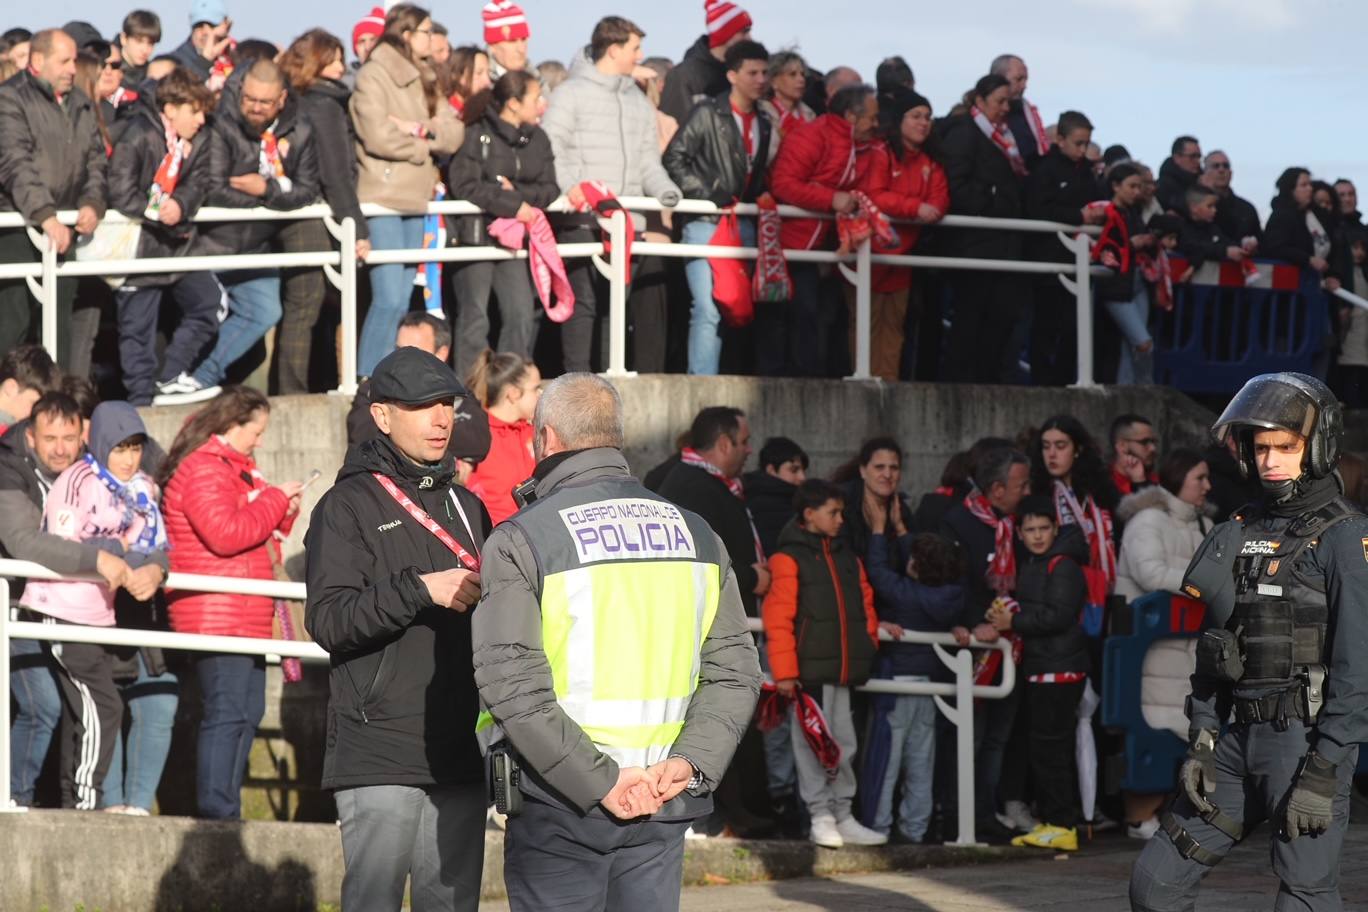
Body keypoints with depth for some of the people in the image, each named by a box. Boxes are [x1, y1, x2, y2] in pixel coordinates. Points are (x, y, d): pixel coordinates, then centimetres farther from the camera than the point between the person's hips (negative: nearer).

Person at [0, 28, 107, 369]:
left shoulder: (81, 105, 14)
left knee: (60, 319, 9)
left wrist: (92, 203, -5)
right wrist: (45, 215, -27)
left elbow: (97, 161, 15)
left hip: (62, 228, 7)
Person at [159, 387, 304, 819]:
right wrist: (275, 498, -13)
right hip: (217, 616, -11)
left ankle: (226, 806, 18)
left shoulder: (235, 467, 22)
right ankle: (216, 810, -13)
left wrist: (283, 510, 9)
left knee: (249, 710, 13)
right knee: (226, 712, -13)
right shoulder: (202, 470, -13)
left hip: (246, 617, 11)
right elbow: (226, 533, -23)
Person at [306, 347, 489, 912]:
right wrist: (419, 589, -22)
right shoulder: (348, 505, 0)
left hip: (460, 755, 6)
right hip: (380, 759, -6)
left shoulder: (465, 506, 20)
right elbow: (326, 619, -13)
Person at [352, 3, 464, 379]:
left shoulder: (422, 80, 18)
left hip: (414, 201, 8)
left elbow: (454, 132, 10)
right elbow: (378, 136, -17)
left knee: (401, 302, 8)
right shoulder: (374, 76, -6)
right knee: (389, 299, -14)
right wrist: (424, 147, -2)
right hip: (382, 197, -8)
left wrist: (421, 129, -9)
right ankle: (367, 381, -10)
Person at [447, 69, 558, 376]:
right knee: (475, 319, -2)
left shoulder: (537, 139, 9)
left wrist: (516, 192, -16)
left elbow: (550, 190, 3)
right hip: (475, 233, -6)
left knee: (523, 315, 1)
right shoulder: (476, 135, -10)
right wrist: (514, 204, -17)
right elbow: (464, 186, -19)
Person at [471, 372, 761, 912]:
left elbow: (512, 685, -18)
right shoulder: (694, 534, 8)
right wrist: (690, 761, -7)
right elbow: (735, 670, 2)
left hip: (559, 807, -4)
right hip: (664, 807, 4)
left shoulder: (518, 543, -8)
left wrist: (600, 782, -18)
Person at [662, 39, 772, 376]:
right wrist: (706, 196, -12)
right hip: (706, 223, -7)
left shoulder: (763, 125, 18)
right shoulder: (708, 114, -2)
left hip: (744, 225, 7)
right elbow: (674, 159, -7)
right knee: (709, 310, -15)